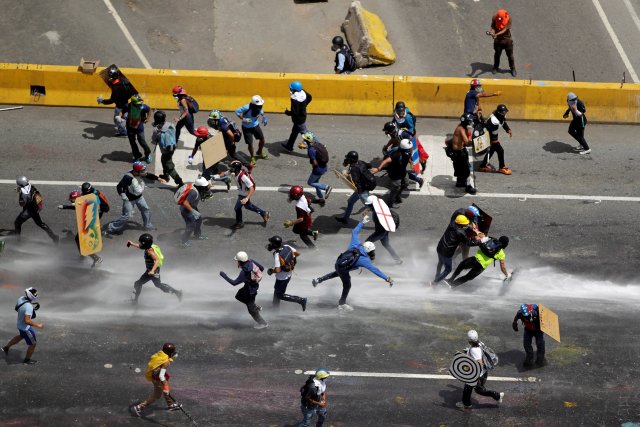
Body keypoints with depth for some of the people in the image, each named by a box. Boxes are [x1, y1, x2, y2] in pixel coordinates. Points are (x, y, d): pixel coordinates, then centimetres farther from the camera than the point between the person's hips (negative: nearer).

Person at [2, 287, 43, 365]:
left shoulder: (21, 299, -12)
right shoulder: (29, 307, -36)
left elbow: (16, 309, 7)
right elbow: (27, 321, -39)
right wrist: (38, 325, -28)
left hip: (20, 324, 8)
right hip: (26, 328, -8)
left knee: (21, 336, 38)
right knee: (33, 344, 14)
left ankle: (6, 347, 49)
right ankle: (27, 360, 34)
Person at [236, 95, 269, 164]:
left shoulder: (259, 108, -14)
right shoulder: (247, 108, -32)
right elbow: (237, 112, -25)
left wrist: (264, 117, -7)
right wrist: (243, 119, -34)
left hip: (256, 125, 5)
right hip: (247, 127, -5)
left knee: (262, 139, 12)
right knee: (250, 143, -5)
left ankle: (259, 153, 42)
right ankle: (252, 158, 20)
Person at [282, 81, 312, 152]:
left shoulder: (295, 99, -34)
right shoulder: (303, 92, -10)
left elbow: (294, 112, -33)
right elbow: (309, 97, 10)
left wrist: (287, 112, -14)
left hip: (298, 119, -10)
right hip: (303, 116, 10)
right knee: (294, 131, 27)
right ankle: (289, 146, 45)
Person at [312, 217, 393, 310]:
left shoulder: (356, 244, -9)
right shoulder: (365, 260, -21)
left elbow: (355, 232, 4)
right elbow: (375, 270, -21)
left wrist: (362, 222, 14)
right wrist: (387, 278, -19)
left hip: (337, 263, 7)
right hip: (343, 270, -7)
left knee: (338, 273, 38)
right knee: (347, 285, 15)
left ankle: (318, 280, 44)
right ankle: (342, 303, 33)